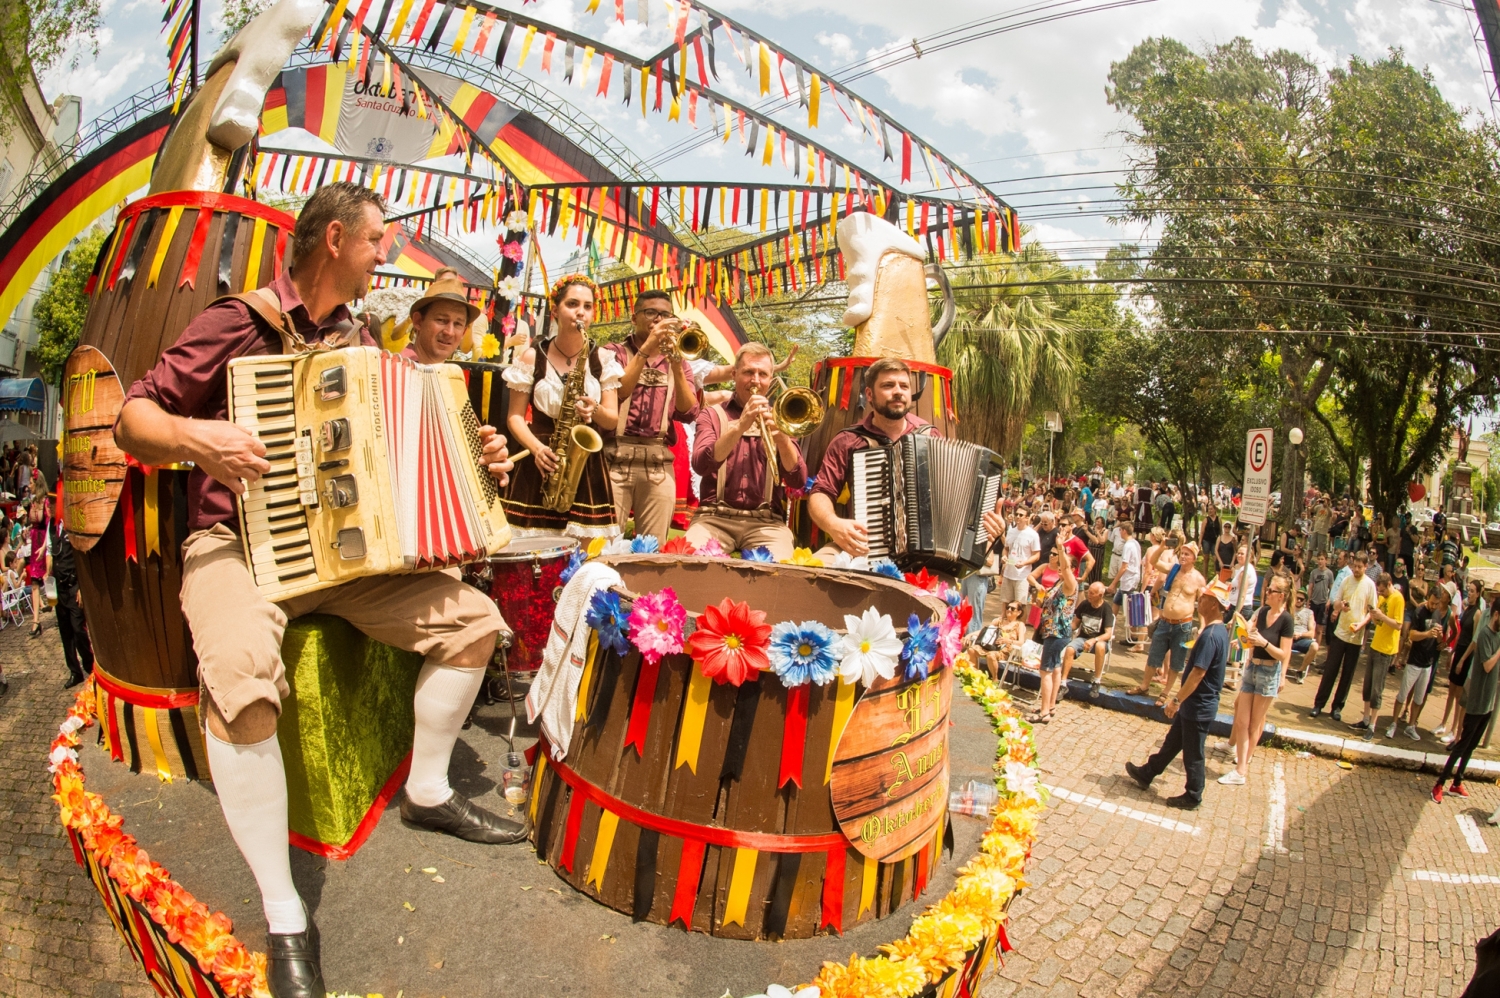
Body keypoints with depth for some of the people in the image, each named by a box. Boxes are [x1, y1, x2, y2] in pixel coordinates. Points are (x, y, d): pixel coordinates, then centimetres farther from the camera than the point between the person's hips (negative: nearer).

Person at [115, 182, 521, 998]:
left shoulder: (356, 344, 13)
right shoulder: (238, 324, -6)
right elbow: (132, 420, -6)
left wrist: (472, 460, 2)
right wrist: (186, 434, -27)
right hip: (236, 546, -6)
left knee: (473, 618, -6)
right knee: (242, 673, -36)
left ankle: (428, 791, 15)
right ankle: (284, 920, -21)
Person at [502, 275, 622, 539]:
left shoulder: (603, 359, 4)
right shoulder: (532, 357, 0)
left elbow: (613, 420, 3)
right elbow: (514, 416, 1)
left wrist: (594, 410, -19)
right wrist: (537, 448, -17)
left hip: (588, 466, 1)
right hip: (538, 466, -1)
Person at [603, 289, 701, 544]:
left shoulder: (677, 362, 17)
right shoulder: (614, 352, 10)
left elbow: (688, 413, 2)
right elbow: (612, 396, -10)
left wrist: (675, 364, -10)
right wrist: (646, 349, -11)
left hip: (659, 466, 3)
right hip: (615, 461, -2)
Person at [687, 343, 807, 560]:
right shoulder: (712, 415, 10)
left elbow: (799, 480, 0)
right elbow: (701, 464, -11)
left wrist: (782, 438, -18)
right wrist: (740, 426, -22)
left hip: (766, 522, 1)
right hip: (715, 517, -1)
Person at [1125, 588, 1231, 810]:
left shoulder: (1210, 635, -27)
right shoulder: (1220, 631, 5)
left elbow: (1198, 673, -27)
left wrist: (1177, 700, -20)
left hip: (1198, 706, -10)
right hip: (1196, 703, 10)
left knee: (1192, 753, 7)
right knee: (1172, 741, 21)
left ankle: (1192, 797, 23)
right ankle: (1146, 774, 35)